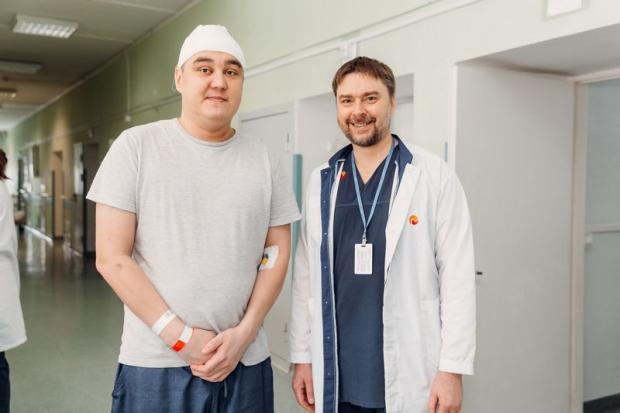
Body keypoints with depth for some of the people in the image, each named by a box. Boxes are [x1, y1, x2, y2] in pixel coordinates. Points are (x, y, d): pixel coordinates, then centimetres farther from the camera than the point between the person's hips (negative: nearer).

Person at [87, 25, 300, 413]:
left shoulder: (263, 160, 4)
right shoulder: (137, 145, -4)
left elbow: (277, 253, 5)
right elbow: (112, 257, -7)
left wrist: (244, 333, -7)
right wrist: (180, 337, -11)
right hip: (155, 363, -2)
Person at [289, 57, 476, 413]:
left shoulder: (434, 176, -6)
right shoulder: (322, 181, 5)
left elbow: (458, 277, -8)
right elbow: (306, 277, 7)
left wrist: (453, 369, -10)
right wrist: (302, 356, 5)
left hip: (409, 377, -3)